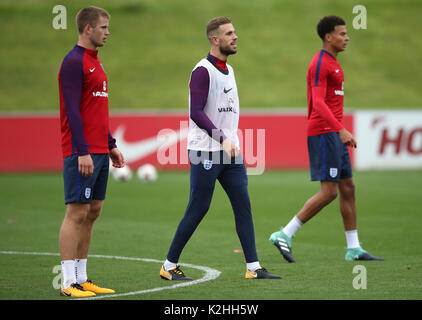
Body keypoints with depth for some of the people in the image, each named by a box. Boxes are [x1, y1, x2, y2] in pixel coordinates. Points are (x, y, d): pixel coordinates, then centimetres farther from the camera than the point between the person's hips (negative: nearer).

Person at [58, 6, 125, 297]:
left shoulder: (94, 62, 18)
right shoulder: (74, 63, -11)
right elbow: (72, 111, -17)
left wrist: (111, 145, 21)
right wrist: (83, 152, -21)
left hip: (100, 151, 9)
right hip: (82, 151, -9)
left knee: (93, 211, 9)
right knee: (77, 213, -8)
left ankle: (82, 278, 13)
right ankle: (69, 282, -6)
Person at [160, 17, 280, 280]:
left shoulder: (228, 70, 16)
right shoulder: (202, 71, -11)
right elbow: (196, 112, -19)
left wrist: (232, 141, 16)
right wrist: (222, 139, -24)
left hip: (229, 151, 8)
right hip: (206, 152, -8)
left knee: (243, 205, 1)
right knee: (198, 209, -4)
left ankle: (253, 267, 1)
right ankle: (169, 266, 7)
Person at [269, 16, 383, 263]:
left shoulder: (332, 63, 19)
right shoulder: (320, 63, -13)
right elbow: (318, 103, -23)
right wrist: (341, 130, -31)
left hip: (334, 134, 10)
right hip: (324, 133, -10)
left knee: (348, 188, 9)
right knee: (329, 191, -12)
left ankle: (354, 249, 12)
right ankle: (285, 235, -7)